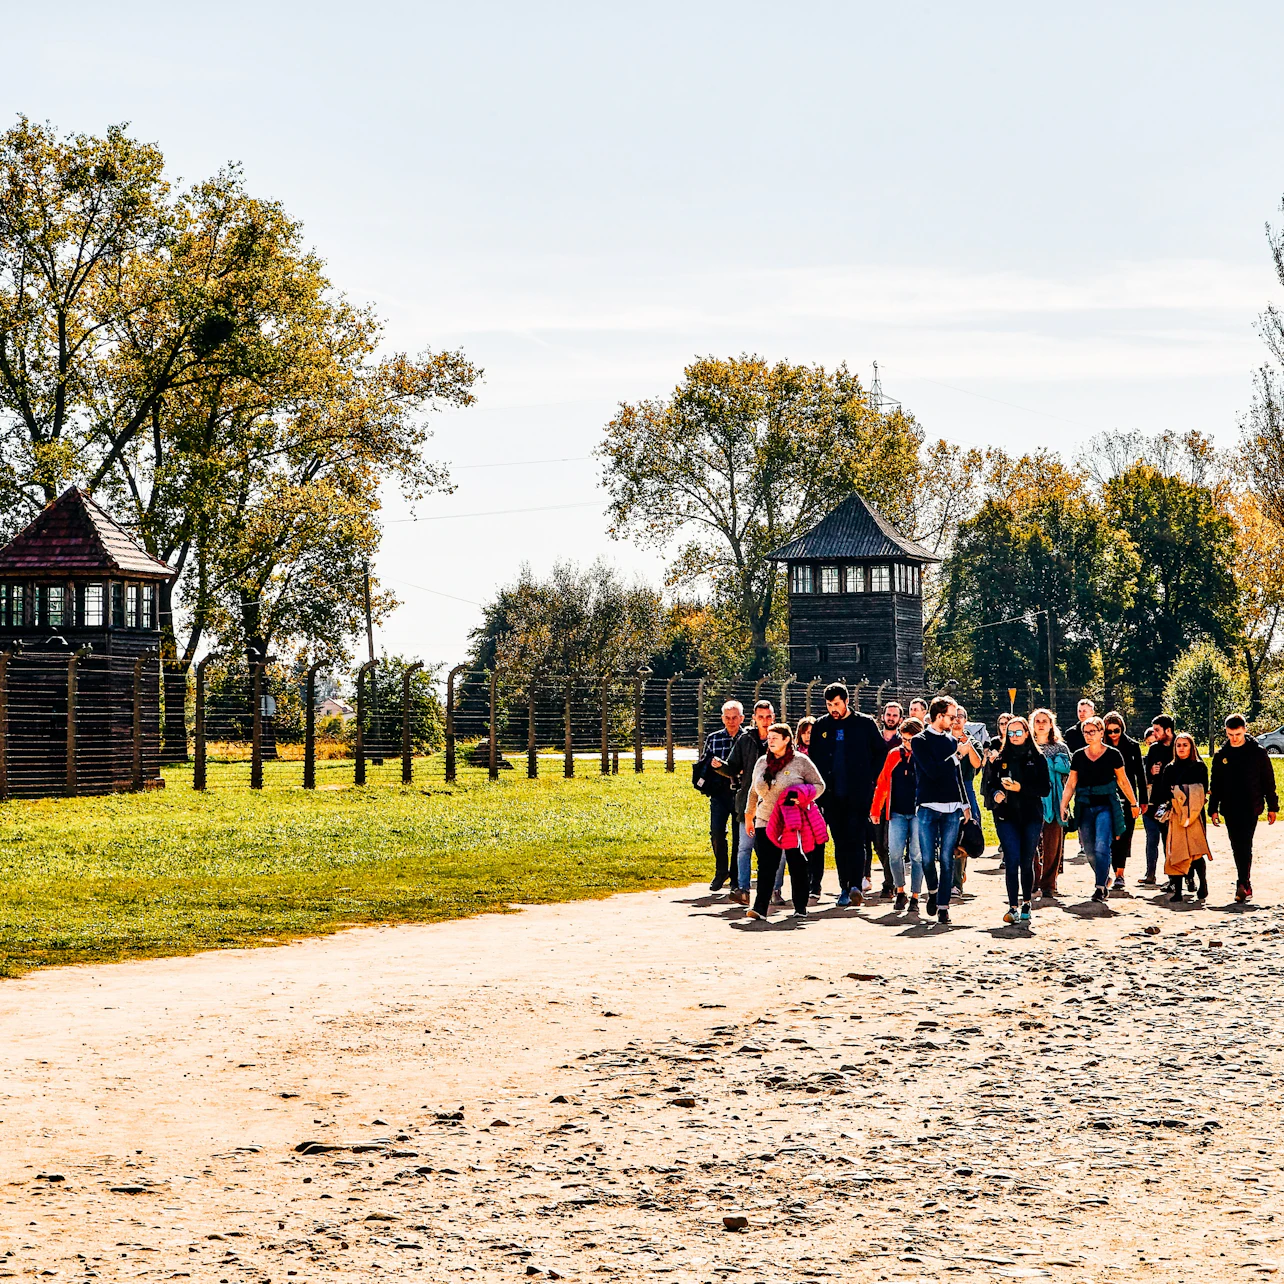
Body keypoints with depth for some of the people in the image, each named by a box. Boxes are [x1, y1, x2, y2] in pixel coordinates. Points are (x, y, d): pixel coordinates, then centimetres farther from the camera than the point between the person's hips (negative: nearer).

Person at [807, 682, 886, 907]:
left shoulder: (865, 723, 2)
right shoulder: (821, 726, 10)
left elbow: (881, 751, 9)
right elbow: (813, 758, 16)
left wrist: (870, 777, 0)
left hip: (859, 793, -3)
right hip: (832, 794, 3)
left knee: (856, 838, -13)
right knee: (840, 843, 5)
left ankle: (855, 886, -19)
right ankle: (844, 889, 8)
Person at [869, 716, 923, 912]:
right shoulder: (894, 755, 7)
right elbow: (882, 783, 12)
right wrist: (875, 809, 10)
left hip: (919, 813, -2)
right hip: (897, 813, 2)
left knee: (917, 855, -2)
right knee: (895, 854, -4)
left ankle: (915, 898, 6)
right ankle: (900, 892, 14)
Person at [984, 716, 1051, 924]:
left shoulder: (1038, 759, 4)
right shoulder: (998, 759, 9)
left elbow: (1045, 789, -1)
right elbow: (987, 784, 10)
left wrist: (1021, 788, -14)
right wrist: (995, 793, -12)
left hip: (1032, 816, 0)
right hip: (1006, 815, 0)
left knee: (1027, 862, 6)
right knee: (1012, 860, -12)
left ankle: (1026, 903, 21)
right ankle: (1013, 907, -13)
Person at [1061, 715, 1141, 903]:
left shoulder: (1112, 755, 0)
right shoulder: (1078, 757, 7)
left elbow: (1123, 781, 8)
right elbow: (1070, 784, 9)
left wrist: (1134, 803, 13)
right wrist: (1063, 805, 0)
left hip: (1106, 805, -4)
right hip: (1084, 806, 4)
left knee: (1102, 846, -17)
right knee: (1089, 850, 6)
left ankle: (1100, 887, -18)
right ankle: (1105, 877, 29)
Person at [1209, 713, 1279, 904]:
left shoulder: (1257, 752, 0)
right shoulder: (1221, 755, 8)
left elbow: (1268, 781, 3)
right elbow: (1215, 785, 14)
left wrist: (1272, 807, 2)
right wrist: (1213, 809, 8)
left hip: (1250, 808, -4)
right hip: (1230, 809, 4)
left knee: (1245, 845, -14)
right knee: (1237, 848, 8)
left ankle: (1243, 884, -21)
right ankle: (1246, 887, 17)